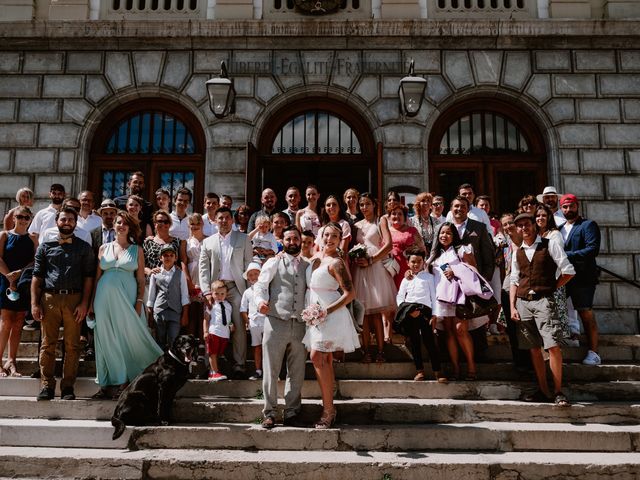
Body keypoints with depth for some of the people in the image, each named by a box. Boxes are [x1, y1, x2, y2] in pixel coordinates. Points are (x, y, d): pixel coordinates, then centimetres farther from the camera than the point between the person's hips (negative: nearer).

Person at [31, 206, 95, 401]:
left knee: (72, 345, 1)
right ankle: (47, 385, 9)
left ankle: (68, 386, 8)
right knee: (48, 344, 1)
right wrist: (34, 303, 0)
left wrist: (84, 303, -5)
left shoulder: (84, 247, 9)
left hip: (74, 299, -1)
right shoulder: (45, 246, 12)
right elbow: (37, 276, 9)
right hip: (49, 299, 1)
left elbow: (88, 276, 4)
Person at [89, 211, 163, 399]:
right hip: (105, 297, 2)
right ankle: (111, 382, 13)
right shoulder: (104, 248, 11)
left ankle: (125, 381, 7)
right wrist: (92, 302, 5)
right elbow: (97, 277, 10)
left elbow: (141, 280, 4)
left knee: (128, 336, -4)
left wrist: (139, 302, -6)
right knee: (107, 339, 4)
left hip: (127, 297, -2)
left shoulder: (137, 250, 7)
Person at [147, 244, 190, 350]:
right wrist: (149, 313, 9)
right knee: (160, 341, 7)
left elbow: (184, 295, 5)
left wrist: (185, 315, 1)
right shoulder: (155, 274, 8)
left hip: (175, 311, -1)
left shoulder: (180, 273, 6)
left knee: (173, 342, -4)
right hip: (159, 311, 1)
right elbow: (151, 296, 12)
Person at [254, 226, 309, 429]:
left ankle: (292, 413, 17)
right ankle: (269, 413, 10)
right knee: (271, 370, 1)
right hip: (276, 322, -3)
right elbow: (260, 285, -2)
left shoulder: (307, 266, 17)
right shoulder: (273, 263, 7)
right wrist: (261, 301, -23)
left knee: (297, 372, 7)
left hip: (299, 325, 3)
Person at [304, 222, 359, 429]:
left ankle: (328, 409, -6)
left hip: (330, 314, -9)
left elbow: (350, 293, -19)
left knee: (317, 357, -13)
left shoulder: (336, 263, -15)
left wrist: (327, 310, -23)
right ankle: (329, 408, 19)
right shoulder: (317, 255, 9)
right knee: (325, 359, 11)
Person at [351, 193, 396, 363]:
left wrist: (370, 260, -11)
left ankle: (380, 350, -5)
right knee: (363, 311, -1)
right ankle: (365, 350, 1)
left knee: (375, 312, -8)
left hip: (375, 267, -3)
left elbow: (389, 244, -4)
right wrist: (353, 258, -2)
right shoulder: (357, 225, 19)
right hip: (359, 268, 3)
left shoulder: (381, 221, 9)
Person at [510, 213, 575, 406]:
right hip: (523, 302, 4)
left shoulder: (550, 245, 1)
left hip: (543, 301, -4)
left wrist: (551, 288, 2)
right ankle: (543, 391, 14)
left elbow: (568, 271, -2)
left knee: (553, 346, -11)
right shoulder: (518, 252, 14)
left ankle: (558, 392, -2)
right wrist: (512, 307, 5)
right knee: (534, 348, 6)